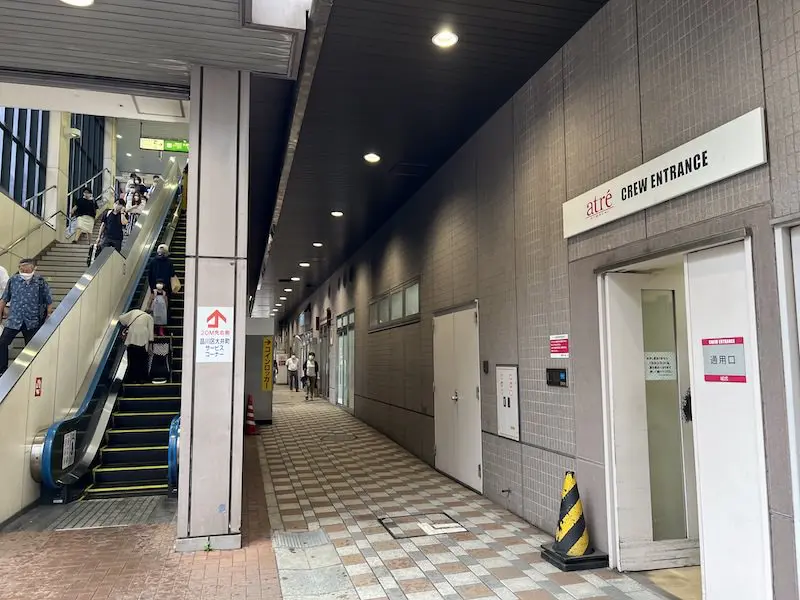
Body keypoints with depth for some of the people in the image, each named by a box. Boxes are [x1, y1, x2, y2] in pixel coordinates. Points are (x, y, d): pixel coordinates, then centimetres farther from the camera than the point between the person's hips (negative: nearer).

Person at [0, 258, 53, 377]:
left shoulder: (41, 282, -7)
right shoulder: (13, 281, -2)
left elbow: (49, 302, 0)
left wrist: (48, 317, -2)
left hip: (33, 322, -1)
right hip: (13, 320, 2)